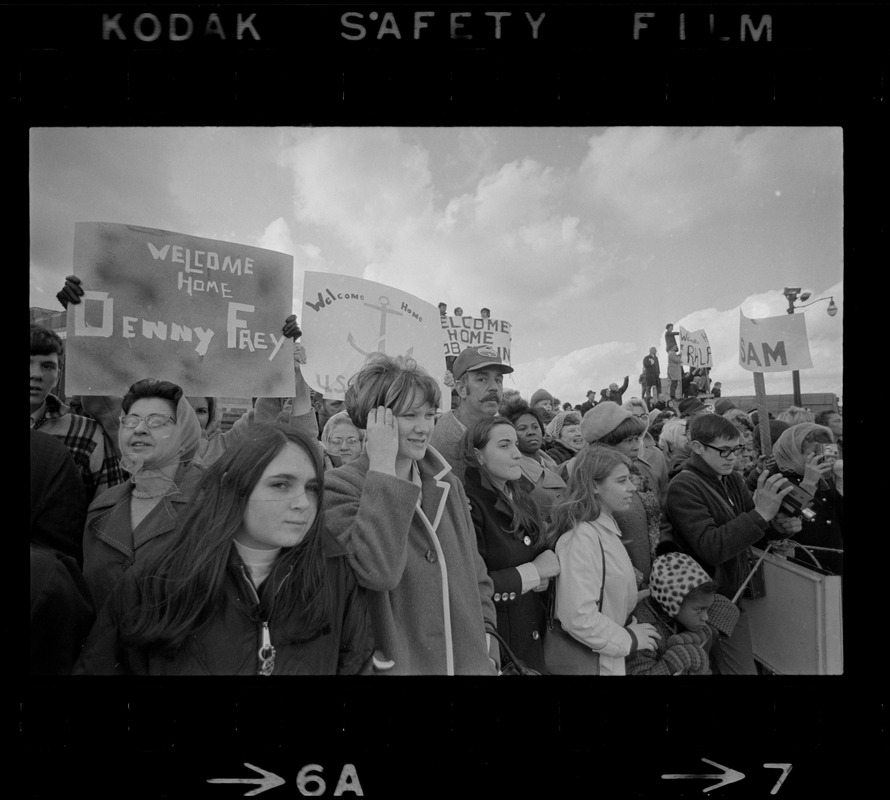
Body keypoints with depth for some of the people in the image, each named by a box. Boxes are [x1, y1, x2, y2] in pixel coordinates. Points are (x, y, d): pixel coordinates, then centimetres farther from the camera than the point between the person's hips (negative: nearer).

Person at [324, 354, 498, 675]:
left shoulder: (448, 485, 1)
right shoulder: (339, 488, -15)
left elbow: (476, 575, 9)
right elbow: (377, 571, -30)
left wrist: (486, 653, 1)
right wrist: (382, 467, -27)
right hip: (395, 663, -4)